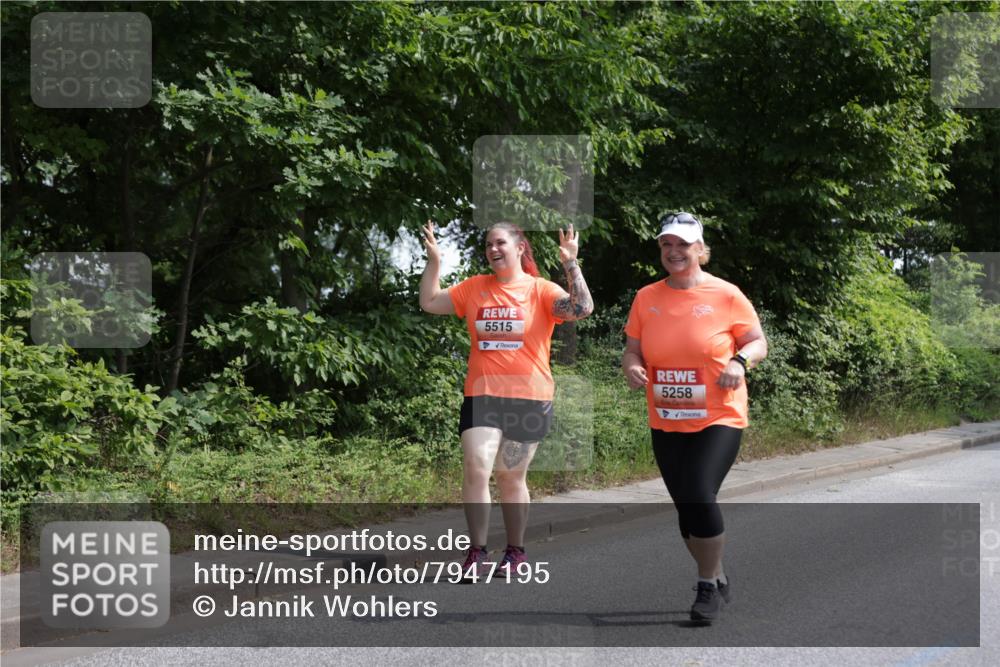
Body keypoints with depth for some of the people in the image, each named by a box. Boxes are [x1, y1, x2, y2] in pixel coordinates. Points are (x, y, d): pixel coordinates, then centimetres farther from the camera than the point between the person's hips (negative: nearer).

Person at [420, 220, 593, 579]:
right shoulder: (474, 288, 9)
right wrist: (434, 260, 6)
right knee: (475, 469, -11)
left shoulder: (541, 290, -2)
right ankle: (477, 552, -2)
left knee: (512, 478, 8)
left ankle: (516, 551, 23)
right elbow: (429, 303, 13)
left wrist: (570, 264, -20)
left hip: (528, 398, -2)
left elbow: (582, 309, -15)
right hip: (481, 396, 2)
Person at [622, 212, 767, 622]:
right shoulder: (646, 298, 4)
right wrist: (632, 367, -11)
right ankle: (718, 580, 30)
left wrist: (740, 361, -18)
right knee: (685, 507, 9)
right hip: (666, 424, 4)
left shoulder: (725, 295, -5)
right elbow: (632, 350, 11)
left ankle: (708, 585, 1)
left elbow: (758, 342, 3)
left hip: (718, 420, -4)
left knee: (700, 497, -18)